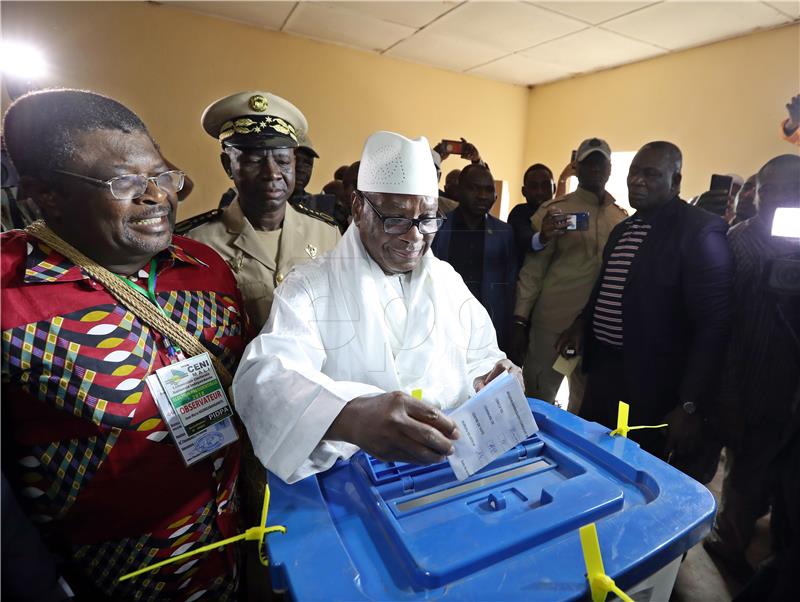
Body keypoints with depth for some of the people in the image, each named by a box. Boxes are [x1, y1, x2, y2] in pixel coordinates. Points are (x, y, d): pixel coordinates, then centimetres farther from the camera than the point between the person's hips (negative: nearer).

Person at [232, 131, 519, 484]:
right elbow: (263, 378, -22)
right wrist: (349, 417, -40)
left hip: (456, 462, 5)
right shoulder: (309, 287, -7)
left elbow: (480, 358, 15)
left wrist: (491, 385, -8)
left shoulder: (448, 279, 8)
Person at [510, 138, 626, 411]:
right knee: (536, 401, 4)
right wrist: (520, 322, -11)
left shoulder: (621, 216, 11)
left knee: (585, 406, 15)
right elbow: (532, 268, -7)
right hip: (553, 322, -4)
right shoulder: (554, 210, -3)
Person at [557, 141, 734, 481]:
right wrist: (582, 323, 2)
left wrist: (691, 405, -17)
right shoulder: (622, 229, 13)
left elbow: (714, 326, -15)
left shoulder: (700, 231, -12)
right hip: (604, 370, 7)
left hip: (654, 388, -7)